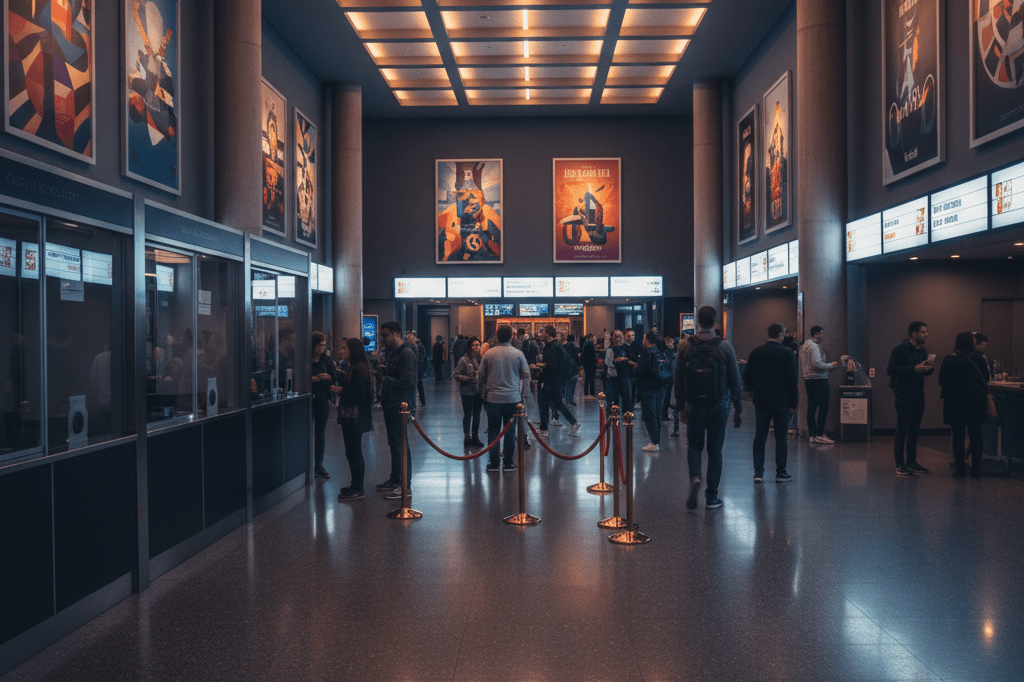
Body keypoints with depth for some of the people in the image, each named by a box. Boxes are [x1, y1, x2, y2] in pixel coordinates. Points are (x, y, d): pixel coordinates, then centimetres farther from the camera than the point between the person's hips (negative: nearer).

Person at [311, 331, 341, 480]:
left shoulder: (326, 360, 6)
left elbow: (335, 379, 9)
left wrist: (328, 377, -12)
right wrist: (311, 379, -20)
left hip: (323, 401, 4)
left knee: (320, 434, 8)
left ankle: (319, 466, 15)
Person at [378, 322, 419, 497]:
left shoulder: (406, 353, -15)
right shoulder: (393, 353, 17)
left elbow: (406, 381, -22)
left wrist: (384, 379, -14)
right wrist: (383, 370, 5)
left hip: (400, 405, -10)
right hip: (391, 404, 10)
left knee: (400, 444, -6)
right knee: (394, 443, 17)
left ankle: (405, 484, 0)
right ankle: (395, 479, 28)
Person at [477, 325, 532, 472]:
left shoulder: (489, 354, -2)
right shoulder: (518, 354, -3)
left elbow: (480, 376, 5)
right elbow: (526, 376, 1)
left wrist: (483, 393, 17)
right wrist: (523, 395, 12)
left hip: (493, 398, 0)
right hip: (513, 398, 0)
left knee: (493, 431, 9)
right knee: (510, 432, 7)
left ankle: (494, 463, 11)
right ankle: (509, 463, 10)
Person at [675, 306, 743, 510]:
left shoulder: (685, 347, -4)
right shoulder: (724, 347, -6)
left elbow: (678, 380, 0)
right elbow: (735, 381, -3)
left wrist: (680, 406, 10)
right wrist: (739, 410, 5)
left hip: (694, 407, 0)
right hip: (719, 407, 0)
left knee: (694, 445, 16)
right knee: (715, 450, 9)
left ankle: (695, 477, -12)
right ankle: (711, 498, 12)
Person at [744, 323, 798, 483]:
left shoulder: (756, 352, 1)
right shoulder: (787, 353, -8)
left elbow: (747, 377, 5)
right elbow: (792, 380, -8)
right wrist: (794, 401, 1)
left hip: (761, 401, 3)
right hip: (781, 401, -3)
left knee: (760, 436, 6)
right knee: (781, 436, 6)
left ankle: (758, 472, 3)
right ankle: (781, 473, 11)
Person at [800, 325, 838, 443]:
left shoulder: (805, 345, 16)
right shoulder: (814, 346, -15)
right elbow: (817, 364, -23)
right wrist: (831, 365, -10)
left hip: (808, 379, 10)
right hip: (818, 379, -10)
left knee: (811, 407, 9)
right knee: (823, 407, -5)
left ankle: (811, 435, 11)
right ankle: (819, 435, -4)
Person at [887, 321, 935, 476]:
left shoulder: (923, 350, 13)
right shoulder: (900, 350, -10)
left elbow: (926, 373, 19)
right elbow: (890, 370, -18)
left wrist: (929, 368, -4)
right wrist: (914, 369, -23)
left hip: (918, 395, 7)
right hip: (904, 395, -7)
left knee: (914, 430, 11)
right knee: (902, 430, -3)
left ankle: (911, 462, 19)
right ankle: (900, 464, 2)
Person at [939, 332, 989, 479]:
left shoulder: (948, 360, -6)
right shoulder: (975, 358, -4)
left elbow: (942, 381, -5)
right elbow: (985, 378, 2)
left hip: (956, 401, -1)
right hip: (977, 399, 1)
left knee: (958, 435, 4)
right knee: (975, 435, 9)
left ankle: (961, 469, 3)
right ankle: (976, 469, 11)